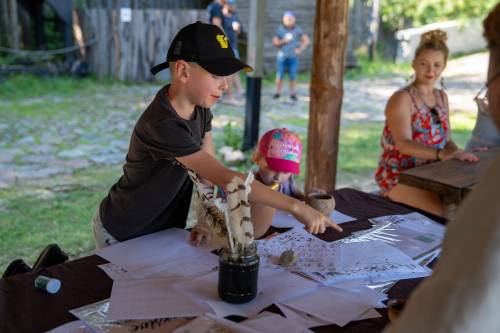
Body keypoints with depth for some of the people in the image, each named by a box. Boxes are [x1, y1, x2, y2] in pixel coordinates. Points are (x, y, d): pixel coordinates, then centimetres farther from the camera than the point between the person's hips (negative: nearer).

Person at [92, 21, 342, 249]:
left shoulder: (200, 107, -8)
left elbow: (208, 171, -4)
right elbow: (225, 179, -39)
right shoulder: (163, 126, -34)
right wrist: (295, 206, -38)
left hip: (163, 229, 7)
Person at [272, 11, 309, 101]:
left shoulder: (297, 30, 1)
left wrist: (300, 49, 1)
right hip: (282, 56, 0)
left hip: (293, 57, 0)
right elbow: (275, 42, 3)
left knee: (293, 76, -1)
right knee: (279, 75, -3)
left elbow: (306, 40, 10)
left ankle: (292, 93, 9)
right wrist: (283, 41, -13)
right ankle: (278, 92, 8)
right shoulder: (280, 29, -1)